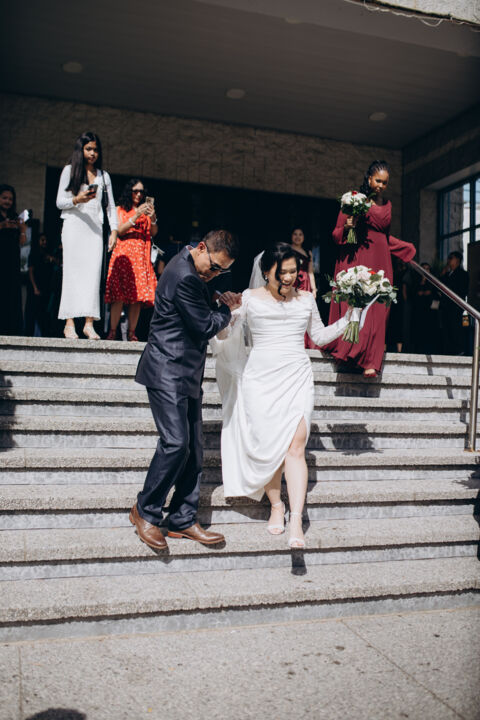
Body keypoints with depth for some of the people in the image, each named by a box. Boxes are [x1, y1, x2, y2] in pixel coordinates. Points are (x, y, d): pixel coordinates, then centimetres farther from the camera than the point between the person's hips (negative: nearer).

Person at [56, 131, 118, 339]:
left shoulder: (104, 176, 19)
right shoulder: (69, 170, 10)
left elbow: (111, 206, 17)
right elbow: (60, 202, 5)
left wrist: (114, 230, 6)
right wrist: (77, 200, -13)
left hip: (95, 227, 3)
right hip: (73, 225, -2)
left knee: (93, 271, -8)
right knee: (73, 270, -9)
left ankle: (89, 323, -10)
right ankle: (69, 323, -10)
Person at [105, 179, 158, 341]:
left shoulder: (145, 209, 20)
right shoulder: (120, 210, 13)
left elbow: (153, 233, 10)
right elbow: (120, 230, -2)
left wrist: (152, 217, -9)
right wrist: (136, 216, -11)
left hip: (141, 255, 3)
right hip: (124, 253, -3)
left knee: (139, 294, -6)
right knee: (119, 293, -12)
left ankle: (132, 332, -4)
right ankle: (113, 331, -11)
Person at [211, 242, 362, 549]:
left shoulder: (306, 299, 13)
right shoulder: (250, 298, 6)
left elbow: (320, 336, 22)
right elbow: (225, 334, 1)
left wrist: (350, 316, 13)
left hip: (297, 377, 1)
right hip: (261, 379, -1)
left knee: (295, 446, -12)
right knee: (268, 446, 0)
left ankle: (296, 522, -14)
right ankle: (276, 505, 22)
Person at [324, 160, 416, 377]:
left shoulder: (387, 205, 18)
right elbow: (336, 234, 3)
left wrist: (408, 249, 31)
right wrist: (347, 227, -17)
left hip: (379, 262, 4)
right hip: (356, 259, -4)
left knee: (377, 310, -4)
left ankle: (370, 361, -6)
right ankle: (350, 351, -8)